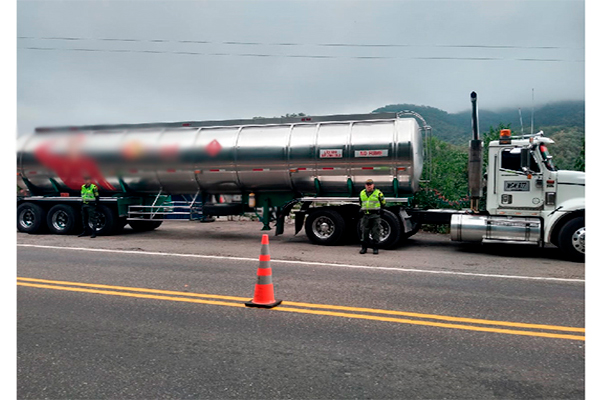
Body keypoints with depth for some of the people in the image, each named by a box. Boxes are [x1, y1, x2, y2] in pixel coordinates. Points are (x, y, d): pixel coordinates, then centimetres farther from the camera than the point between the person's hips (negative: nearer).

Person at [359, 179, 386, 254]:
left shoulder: (378, 193, 0)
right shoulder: (362, 193, 12)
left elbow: (383, 203, 8)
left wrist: (378, 210, 3)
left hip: (375, 216, -3)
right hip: (365, 215, 3)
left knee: (376, 232, -2)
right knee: (364, 232, 3)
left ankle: (375, 248, 5)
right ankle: (364, 248, 12)